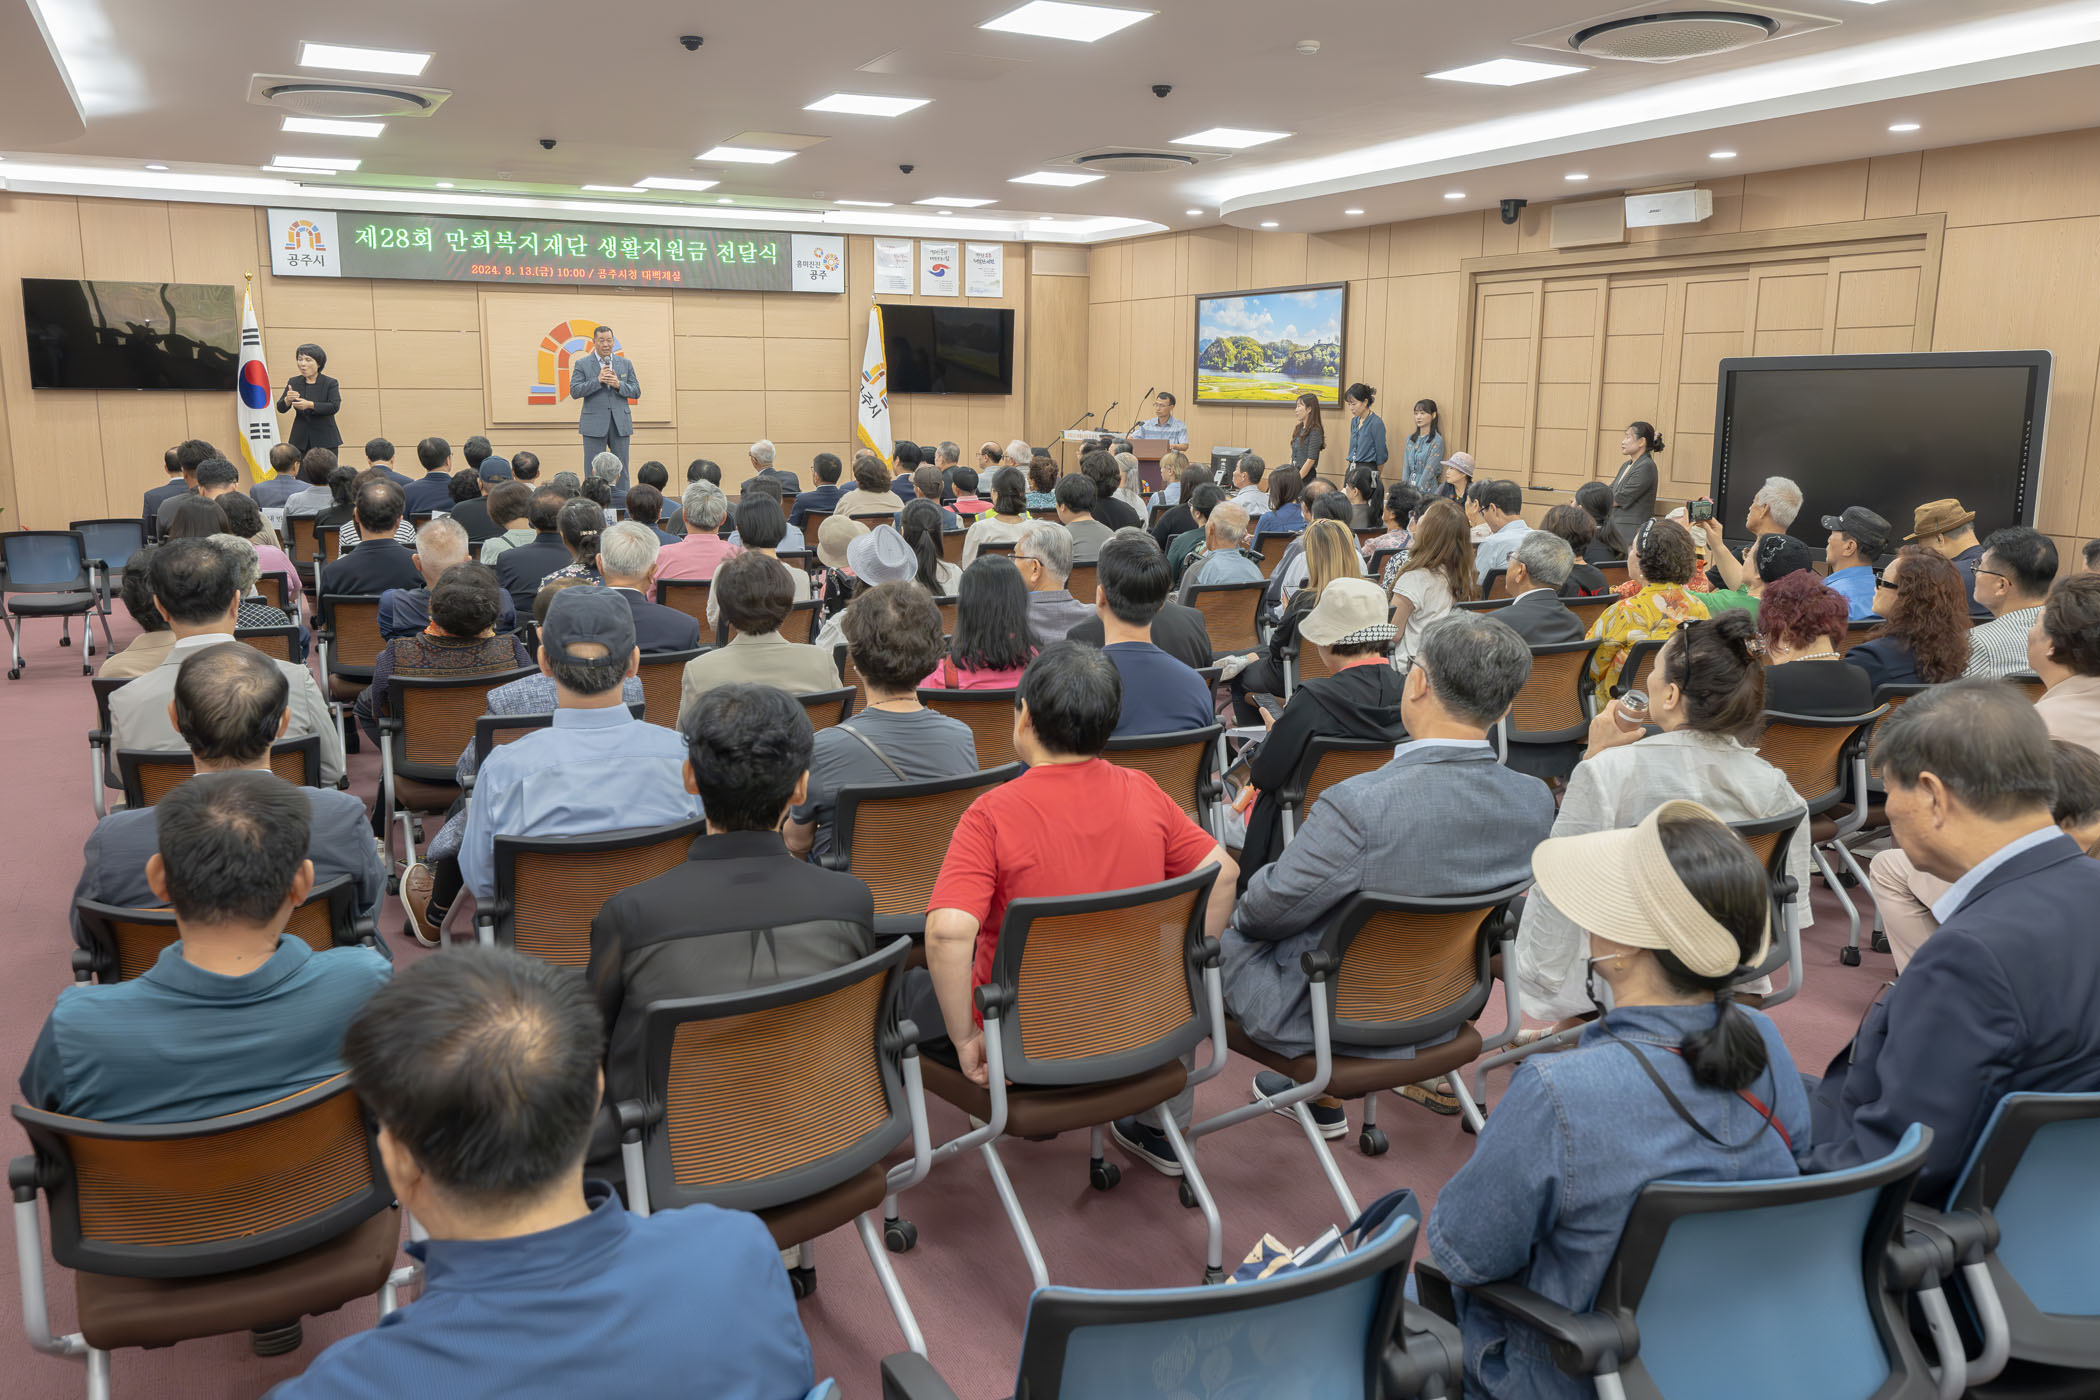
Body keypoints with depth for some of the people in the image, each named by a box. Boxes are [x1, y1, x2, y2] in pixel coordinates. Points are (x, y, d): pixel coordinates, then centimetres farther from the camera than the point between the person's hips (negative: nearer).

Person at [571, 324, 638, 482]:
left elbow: (636, 392, 8)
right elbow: (574, 391, -4)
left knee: (621, 471, 5)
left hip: (620, 425, 2)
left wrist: (619, 384, -11)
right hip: (594, 425, -2)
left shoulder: (626, 364, 12)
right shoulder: (582, 364, 4)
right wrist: (597, 380, -15)